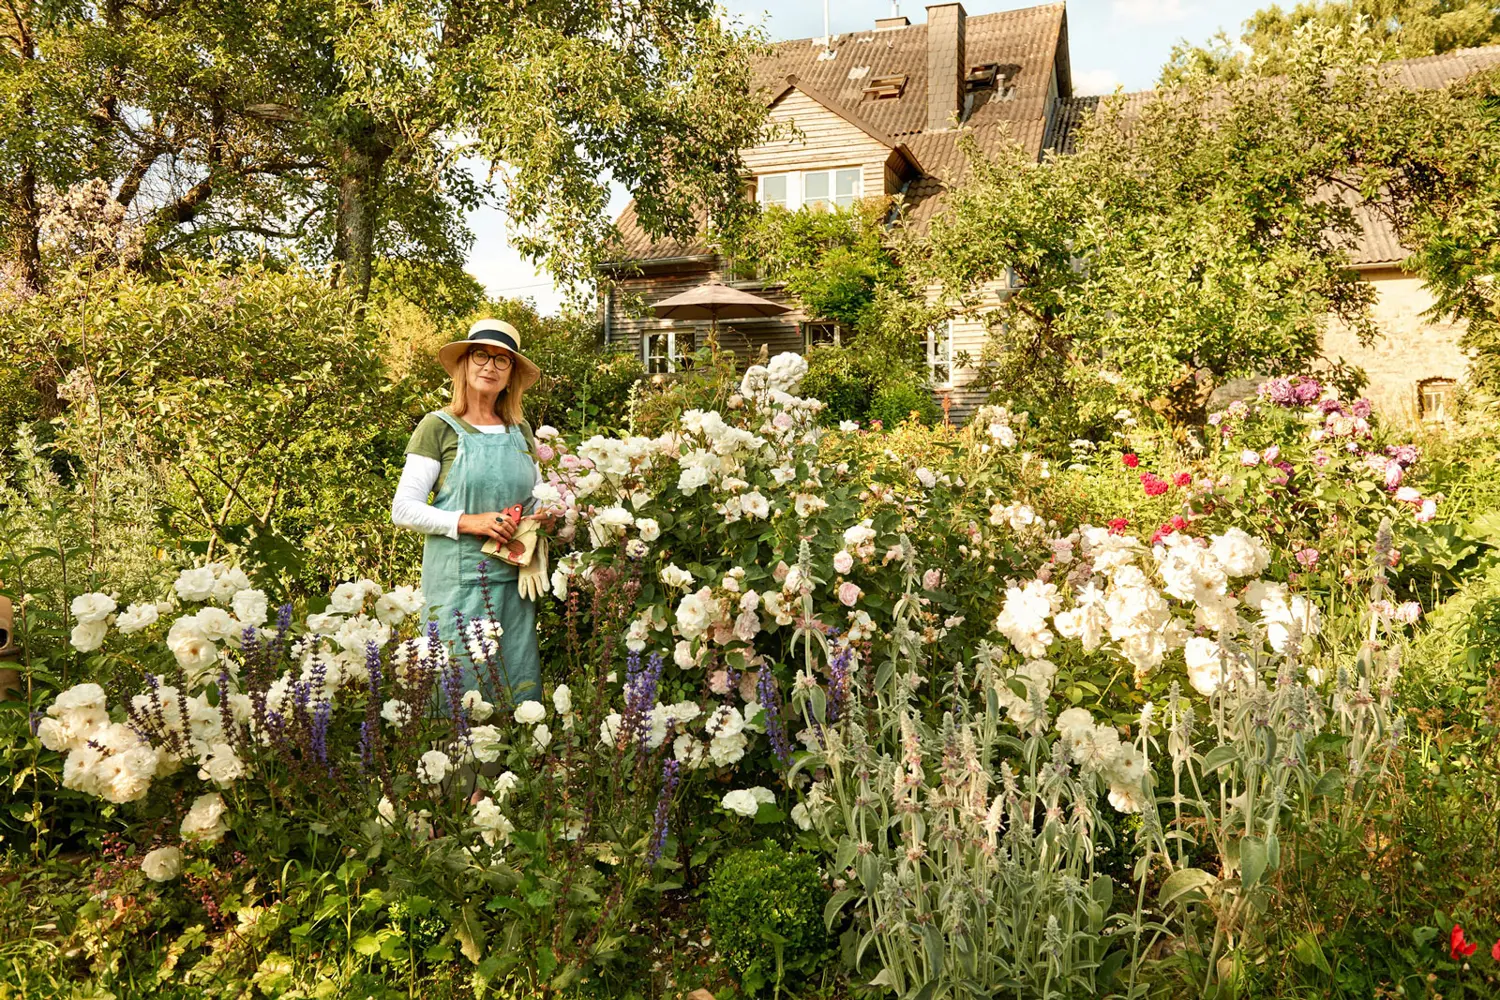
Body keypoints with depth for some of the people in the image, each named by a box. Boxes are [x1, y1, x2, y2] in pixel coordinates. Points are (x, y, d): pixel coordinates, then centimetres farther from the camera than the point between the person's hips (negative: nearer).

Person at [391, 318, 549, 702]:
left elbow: (537, 497, 22)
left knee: (519, 684, 7)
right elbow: (403, 510, -6)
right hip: (459, 581, -4)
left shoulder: (520, 430, 12)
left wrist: (536, 543, 1)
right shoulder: (440, 427, -2)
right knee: (464, 687, -3)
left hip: (514, 581, 4)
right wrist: (468, 522, -17)